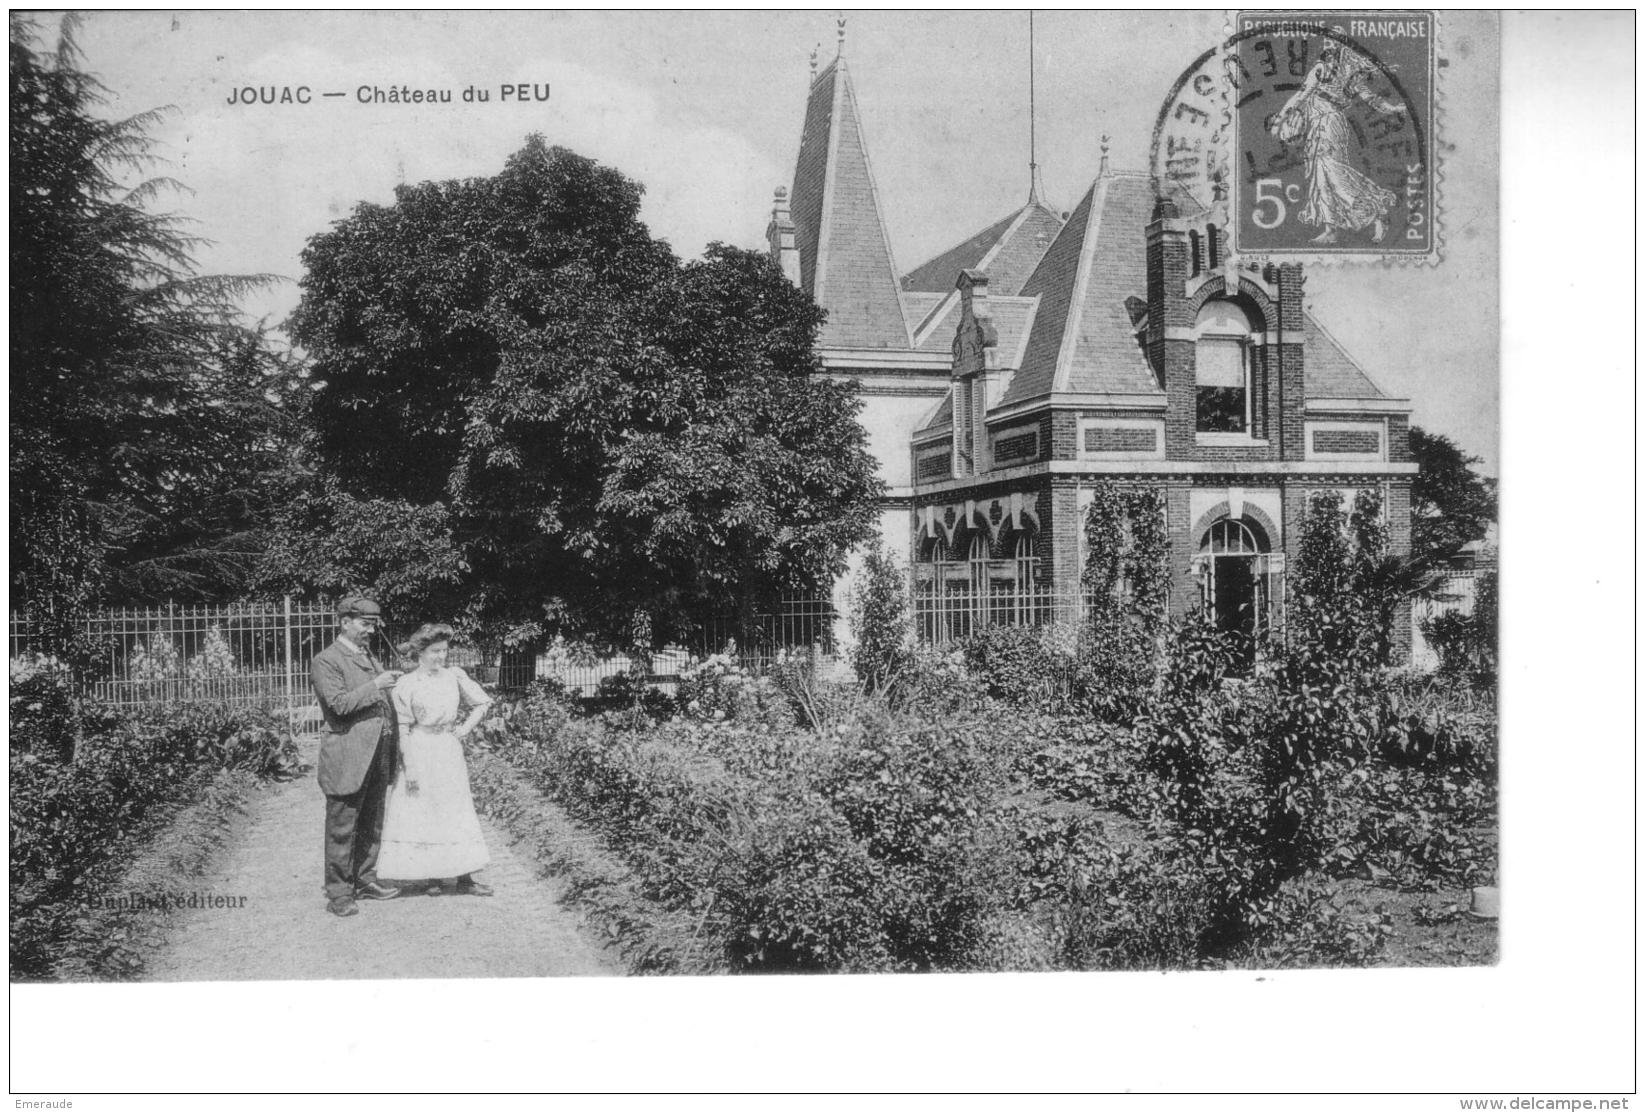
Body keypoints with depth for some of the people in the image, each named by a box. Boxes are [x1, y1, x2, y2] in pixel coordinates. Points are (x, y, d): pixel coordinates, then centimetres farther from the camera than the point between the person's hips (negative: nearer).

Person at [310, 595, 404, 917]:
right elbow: (339, 703, -18)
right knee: (342, 828, -1)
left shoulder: (370, 658, 20)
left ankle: (365, 880, 25)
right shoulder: (326, 661, -6)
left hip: (378, 755, 8)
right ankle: (338, 893, 5)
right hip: (346, 759, -8)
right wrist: (375, 686, -19)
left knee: (372, 825, 14)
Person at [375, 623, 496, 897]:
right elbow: (402, 729, -8)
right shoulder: (406, 684, -8)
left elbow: (481, 703, 13)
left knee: (458, 811, 4)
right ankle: (435, 875, 13)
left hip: (450, 751, 3)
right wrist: (409, 768, -11)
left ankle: (466, 876, 9)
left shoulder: (454, 675, 2)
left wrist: (466, 728, 0)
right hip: (420, 753, -3)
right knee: (422, 814, 3)